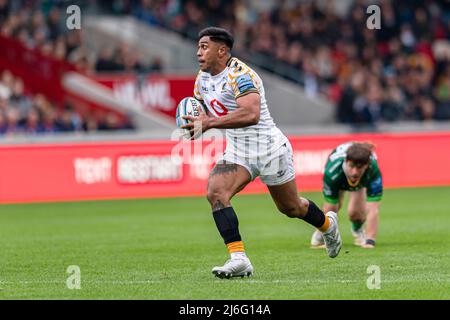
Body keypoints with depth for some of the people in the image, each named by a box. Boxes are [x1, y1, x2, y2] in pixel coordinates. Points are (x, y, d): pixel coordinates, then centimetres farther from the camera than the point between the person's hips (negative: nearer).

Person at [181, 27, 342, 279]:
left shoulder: (241, 75, -24)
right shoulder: (203, 78, 3)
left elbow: (251, 114, -39)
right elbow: (201, 111, 18)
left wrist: (209, 123, -42)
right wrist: (194, 120, -8)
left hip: (270, 149, -7)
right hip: (237, 152, 7)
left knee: (291, 208, 12)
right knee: (215, 193, -21)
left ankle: (328, 224, 46)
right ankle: (239, 259, -24)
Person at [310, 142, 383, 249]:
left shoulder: (373, 171, -46)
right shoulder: (332, 173, -46)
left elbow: (373, 210, -49)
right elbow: (330, 208, -40)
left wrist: (369, 241, -55)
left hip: (364, 180, -1)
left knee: (355, 210, -17)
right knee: (334, 205, -15)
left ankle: (357, 229, 19)